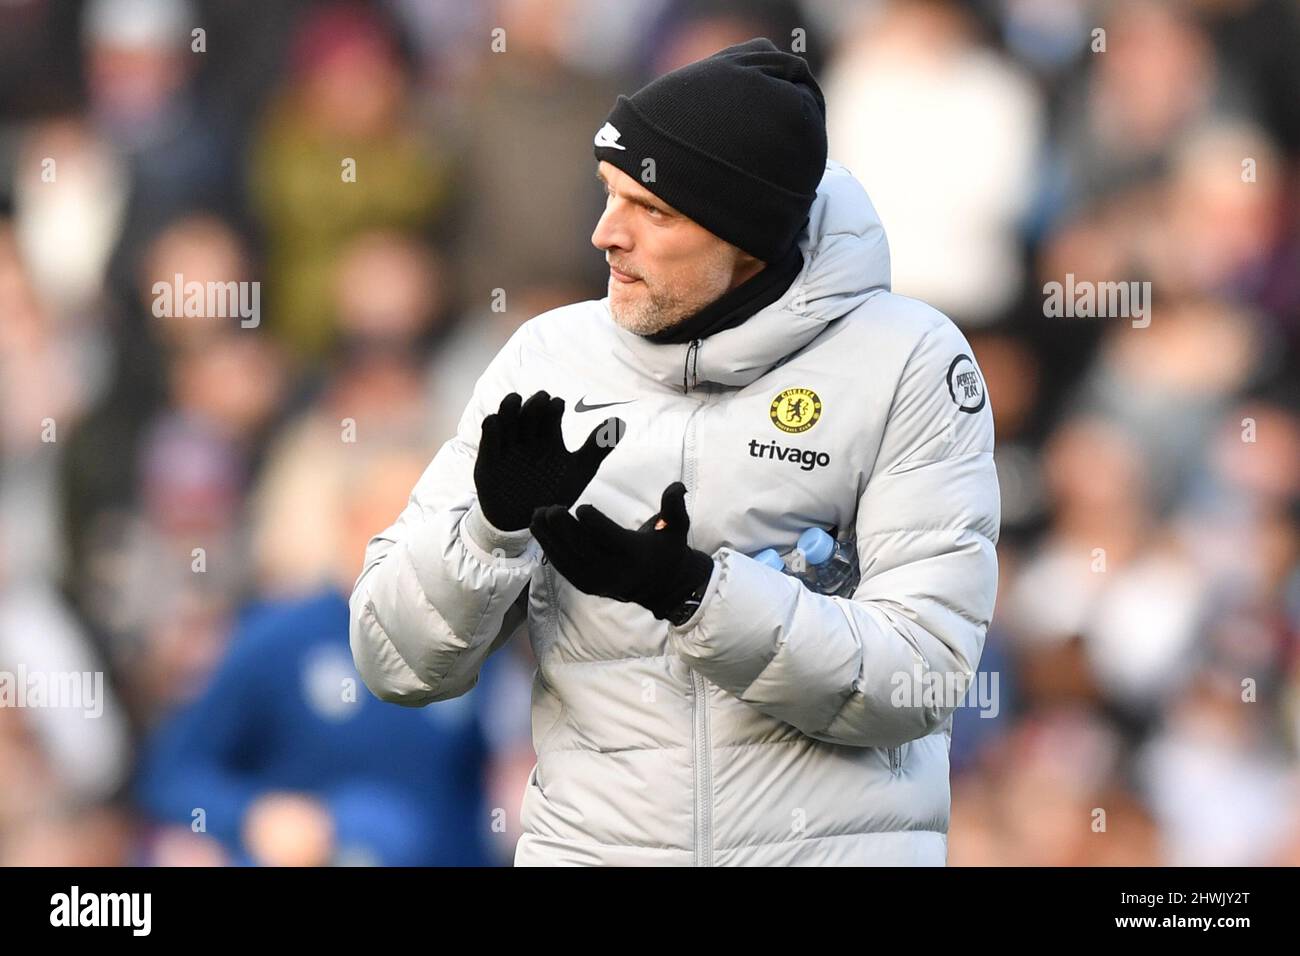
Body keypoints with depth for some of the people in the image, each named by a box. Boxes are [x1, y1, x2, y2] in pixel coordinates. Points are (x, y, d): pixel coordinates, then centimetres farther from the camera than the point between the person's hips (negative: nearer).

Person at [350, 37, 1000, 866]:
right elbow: (398, 666, 3)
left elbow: (921, 680, -10)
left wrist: (695, 593, -20)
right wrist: (494, 527, -14)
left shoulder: (907, 363, -4)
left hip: (833, 843, -2)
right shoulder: (550, 356, 4)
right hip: (588, 841, 2)